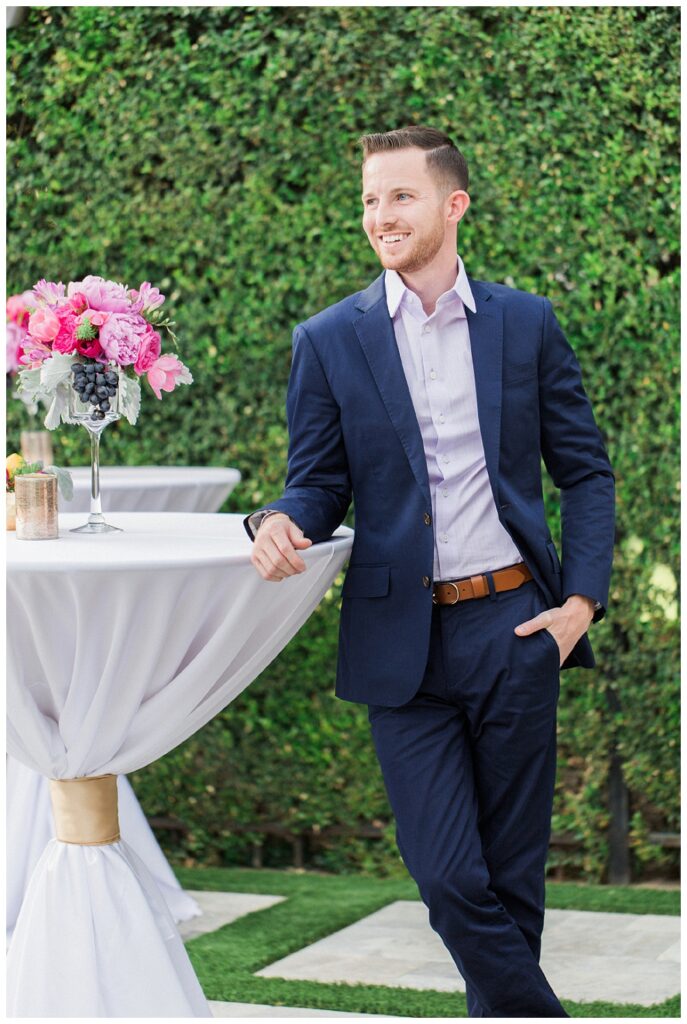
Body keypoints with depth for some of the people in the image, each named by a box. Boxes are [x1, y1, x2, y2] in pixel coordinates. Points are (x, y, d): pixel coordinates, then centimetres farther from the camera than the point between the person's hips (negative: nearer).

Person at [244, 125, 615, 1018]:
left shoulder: (526, 324, 6)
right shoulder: (329, 341, 4)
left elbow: (585, 472, 9)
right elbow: (320, 480, 6)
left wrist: (582, 600, -2)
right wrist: (283, 521, -18)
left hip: (513, 628, 1)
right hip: (401, 639, -1)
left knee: (512, 872, 7)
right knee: (448, 878, -7)